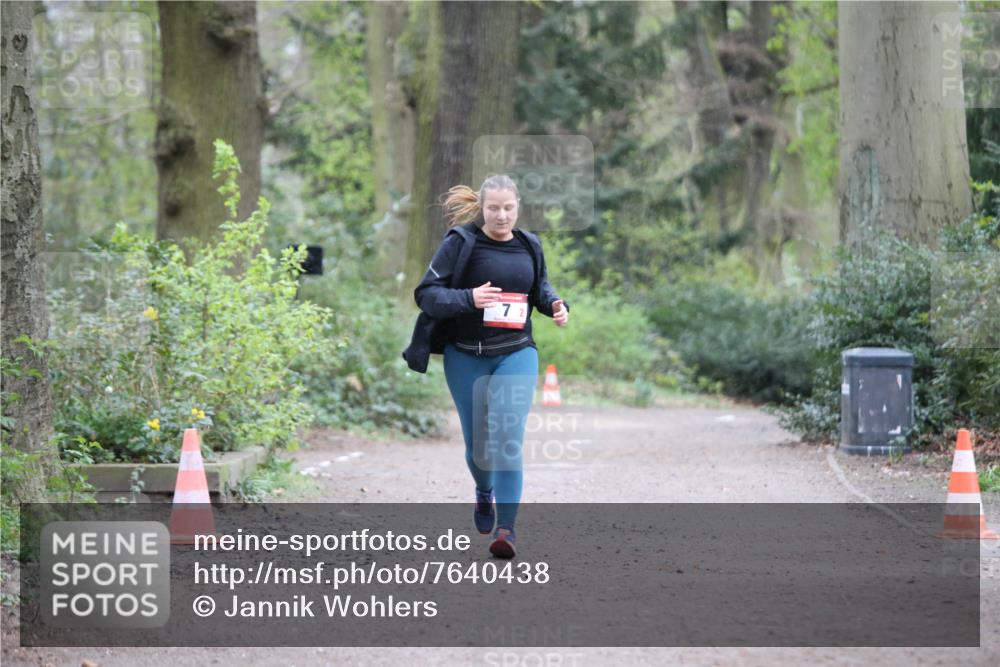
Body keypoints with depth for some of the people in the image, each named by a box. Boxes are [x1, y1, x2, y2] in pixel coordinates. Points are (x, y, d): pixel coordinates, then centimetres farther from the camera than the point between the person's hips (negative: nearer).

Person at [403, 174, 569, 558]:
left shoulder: (529, 246, 5)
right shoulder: (461, 243, -9)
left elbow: (540, 287, 24)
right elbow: (427, 293, -11)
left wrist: (555, 305, 2)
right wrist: (469, 299, -28)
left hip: (515, 353, 1)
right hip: (466, 357, -1)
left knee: (508, 437, -14)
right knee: (477, 440, 10)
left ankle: (506, 527, -15)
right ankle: (484, 493, 44)